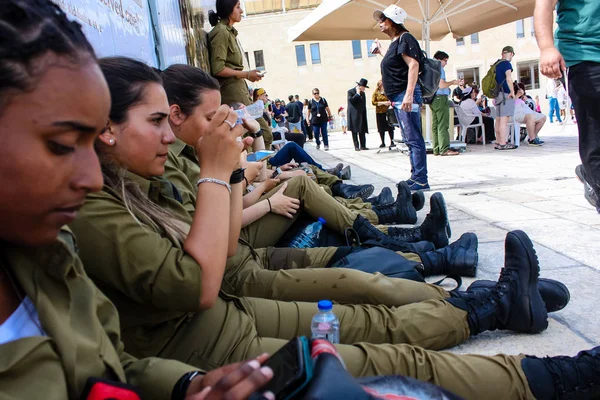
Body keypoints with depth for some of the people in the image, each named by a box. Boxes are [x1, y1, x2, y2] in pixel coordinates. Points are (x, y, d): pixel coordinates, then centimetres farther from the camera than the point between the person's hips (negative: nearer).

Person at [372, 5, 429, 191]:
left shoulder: (405, 38, -8)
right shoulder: (394, 43, 20)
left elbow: (413, 65, -18)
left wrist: (409, 95, -27)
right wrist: (381, 52, 33)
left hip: (406, 95, -10)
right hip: (398, 98, 10)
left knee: (414, 139, -10)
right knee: (409, 140, 12)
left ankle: (421, 180, -8)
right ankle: (415, 177, 18)